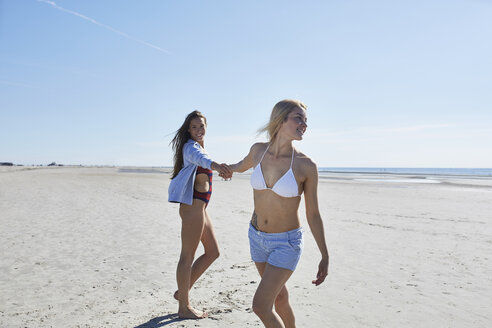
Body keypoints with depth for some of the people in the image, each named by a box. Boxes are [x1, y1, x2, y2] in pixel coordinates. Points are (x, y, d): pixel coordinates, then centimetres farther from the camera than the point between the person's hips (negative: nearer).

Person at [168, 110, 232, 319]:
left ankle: (182, 291, 25)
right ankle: (184, 307, 12)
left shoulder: (197, 146, 18)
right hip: (193, 206, -10)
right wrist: (216, 165, -57)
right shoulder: (191, 146, -13)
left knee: (212, 252, 15)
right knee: (187, 256, -1)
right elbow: (200, 157, -37)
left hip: (199, 208, 10)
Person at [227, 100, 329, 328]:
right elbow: (243, 165, 17)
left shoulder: (306, 166, -18)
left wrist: (325, 256, -3)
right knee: (279, 296, 22)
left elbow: (313, 214, -8)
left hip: (286, 243, -4)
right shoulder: (258, 150, -8)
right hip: (257, 237, 5)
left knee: (260, 306, -7)